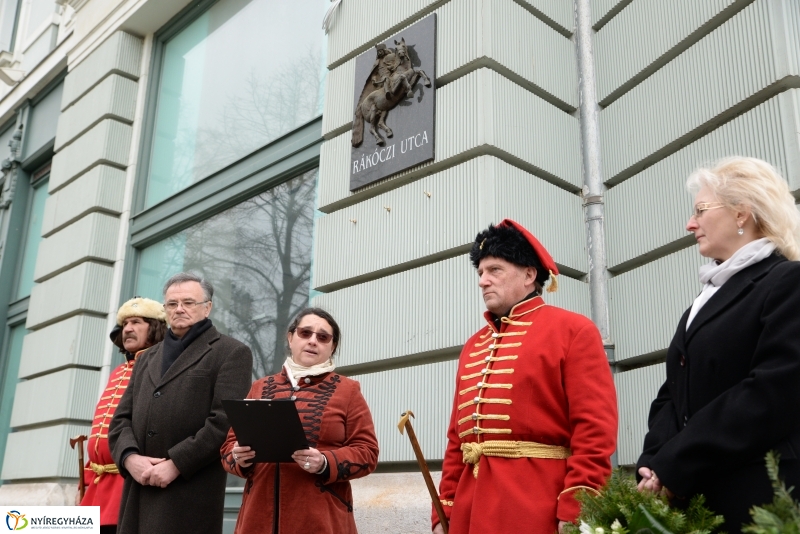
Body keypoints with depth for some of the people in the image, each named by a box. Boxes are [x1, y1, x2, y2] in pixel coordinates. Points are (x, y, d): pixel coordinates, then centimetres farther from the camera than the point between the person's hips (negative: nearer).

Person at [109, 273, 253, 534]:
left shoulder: (231, 352, 1)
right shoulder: (147, 358, 23)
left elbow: (226, 421, -10)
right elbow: (122, 418, 16)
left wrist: (176, 464, -14)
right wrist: (130, 457, -3)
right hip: (138, 493, 6)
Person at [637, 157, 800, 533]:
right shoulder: (709, 297, 18)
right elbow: (676, 392, 13)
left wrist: (673, 469, -18)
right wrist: (653, 463, -5)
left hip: (757, 498, -7)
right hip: (695, 497, 7)